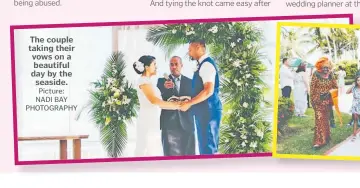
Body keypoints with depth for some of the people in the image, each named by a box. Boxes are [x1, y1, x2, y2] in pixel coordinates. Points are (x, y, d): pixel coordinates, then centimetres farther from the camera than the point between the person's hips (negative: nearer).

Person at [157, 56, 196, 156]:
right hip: (169, 124, -1)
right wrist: (164, 88, -16)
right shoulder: (161, 81, 10)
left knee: (188, 155, 1)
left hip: (186, 123, 1)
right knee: (171, 154, -3)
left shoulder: (189, 82, 14)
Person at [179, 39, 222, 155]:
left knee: (207, 148, -7)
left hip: (207, 110, -10)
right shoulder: (203, 64, 17)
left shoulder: (206, 64, -13)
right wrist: (188, 100, 16)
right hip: (204, 110, 10)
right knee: (208, 147, 12)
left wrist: (189, 103, -18)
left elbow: (208, 91, -23)